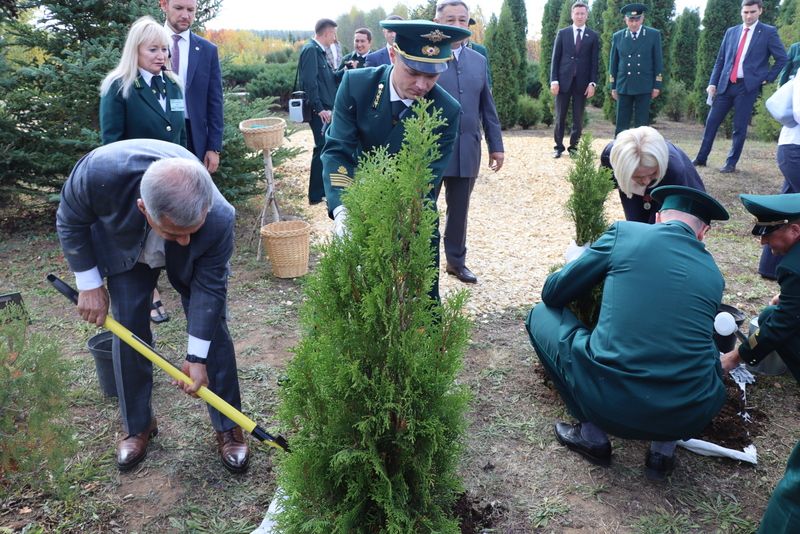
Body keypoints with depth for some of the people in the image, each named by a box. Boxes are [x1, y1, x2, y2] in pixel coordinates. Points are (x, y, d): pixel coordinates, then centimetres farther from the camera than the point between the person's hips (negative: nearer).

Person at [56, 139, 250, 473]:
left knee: (212, 327, -4)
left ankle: (227, 427, 13)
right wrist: (89, 285, -15)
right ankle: (137, 426, 21)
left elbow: (208, 287, -26)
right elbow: (70, 222, -19)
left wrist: (197, 357, -22)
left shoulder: (219, 219, -42)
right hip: (125, 248, 1)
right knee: (129, 331, 0)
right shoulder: (98, 172, -42)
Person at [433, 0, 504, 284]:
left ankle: (456, 261, 29)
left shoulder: (478, 61, 10)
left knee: (459, 211, 14)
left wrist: (496, 145, 11)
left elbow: (487, 108, 13)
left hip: (466, 152, 4)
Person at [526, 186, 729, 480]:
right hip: (688, 417, 4)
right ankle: (664, 445, 19)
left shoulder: (624, 233, 3)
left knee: (542, 314, 20)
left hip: (607, 403, -4)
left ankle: (593, 434, 19)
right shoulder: (714, 275, 13)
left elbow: (552, 293, 11)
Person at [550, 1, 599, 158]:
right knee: (560, 116, 3)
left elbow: (594, 62, 4)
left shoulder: (593, 36, 6)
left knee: (578, 118, 4)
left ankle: (574, 147, 12)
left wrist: (592, 83, -6)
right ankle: (558, 146, 11)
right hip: (563, 80, 0)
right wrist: (554, 80, -6)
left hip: (582, 82, 0)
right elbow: (555, 58, 3)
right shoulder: (562, 33, 7)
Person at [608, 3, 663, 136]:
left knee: (642, 125, 2)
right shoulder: (617, 37, 6)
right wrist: (613, 87, 7)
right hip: (624, 86, 1)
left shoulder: (654, 35, 2)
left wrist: (657, 86, -1)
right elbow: (613, 63, 9)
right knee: (621, 125, 2)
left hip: (644, 87, -1)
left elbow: (658, 61, 3)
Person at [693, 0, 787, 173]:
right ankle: (701, 158, 13)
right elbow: (720, 60, 12)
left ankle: (731, 164, 8)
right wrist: (713, 82, 3)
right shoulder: (731, 32, 11)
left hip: (747, 87, -3)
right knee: (711, 121, 4)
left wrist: (767, 79, -1)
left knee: (739, 127, 0)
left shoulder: (768, 32, 1)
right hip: (725, 84, 4)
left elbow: (782, 59, 4)